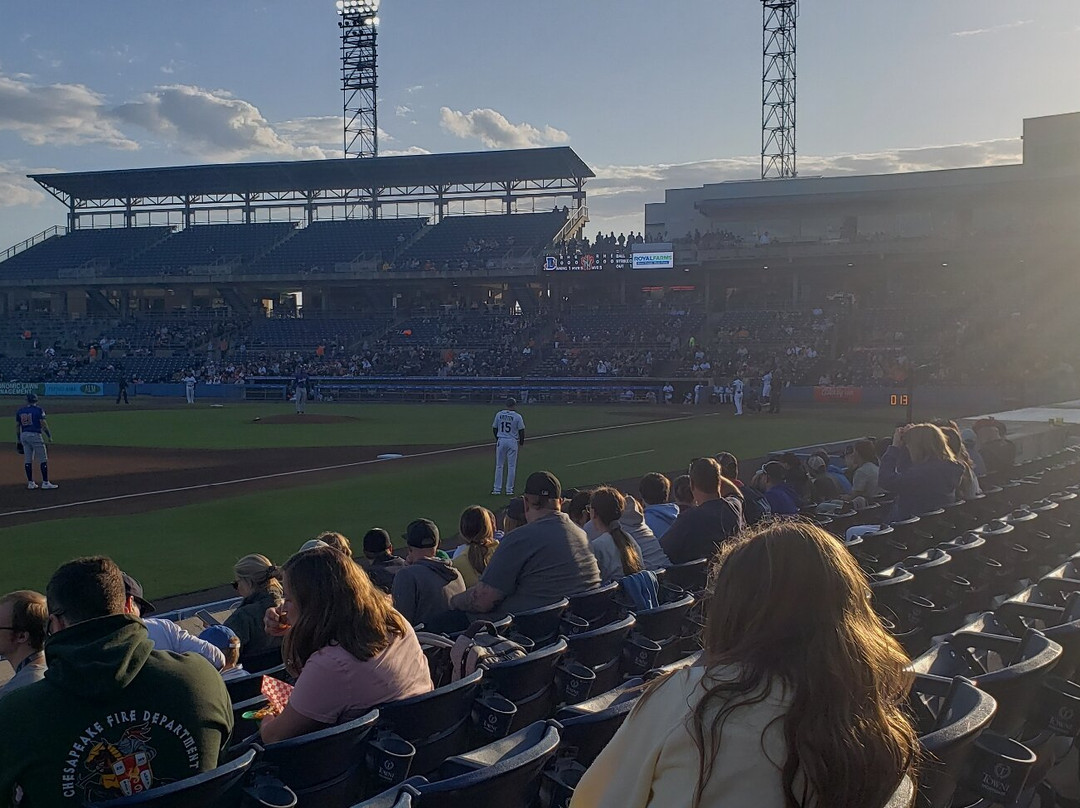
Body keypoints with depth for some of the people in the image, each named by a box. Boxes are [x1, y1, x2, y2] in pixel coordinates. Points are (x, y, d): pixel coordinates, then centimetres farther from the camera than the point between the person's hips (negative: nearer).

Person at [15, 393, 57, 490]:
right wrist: (49, 435, -2)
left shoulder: (20, 411, 10)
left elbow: (17, 426, 12)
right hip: (35, 435, -6)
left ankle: (30, 483, 9)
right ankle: (45, 483, -3)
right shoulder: (38, 410, -5)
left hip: (24, 435, 6)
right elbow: (43, 424, -11)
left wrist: (18, 440, 18)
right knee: (43, 459, -1)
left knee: (28, 460, 9)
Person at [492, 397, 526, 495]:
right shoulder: (517, 416, -8)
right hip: (512, 442, -2)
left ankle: (497, 489, 8)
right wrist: (521, 441, 12)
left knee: (499, 466, 9)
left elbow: (494, 428, 8)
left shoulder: (499, 414, 1)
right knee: (511, 466, 5)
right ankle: (509, 490, 6)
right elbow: (521, 431, -5)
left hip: (501, 441, 2)